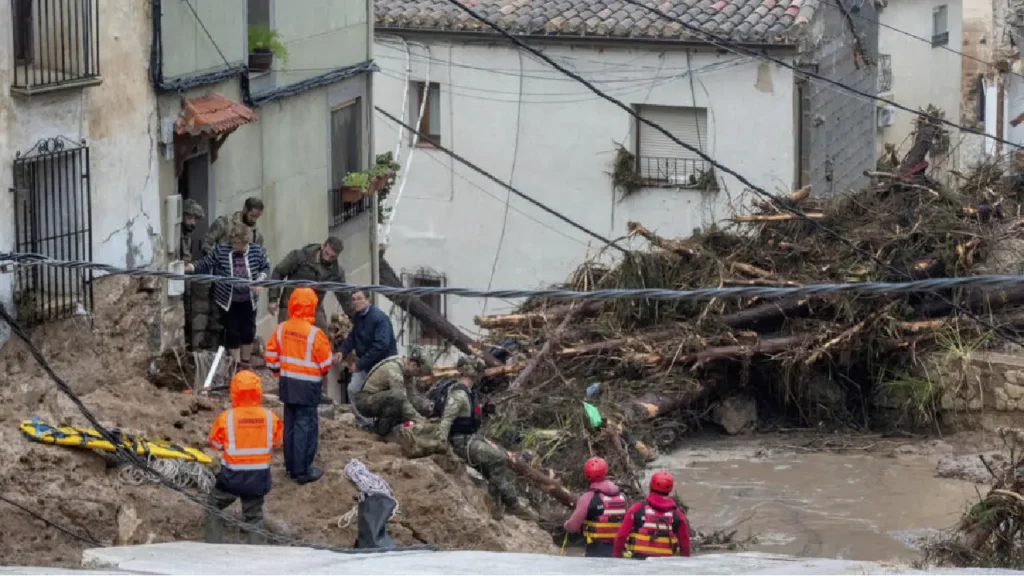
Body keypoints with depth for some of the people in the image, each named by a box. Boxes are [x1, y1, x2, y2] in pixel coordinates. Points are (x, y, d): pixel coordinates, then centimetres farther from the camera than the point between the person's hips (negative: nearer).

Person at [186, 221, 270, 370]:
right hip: (228, 301, -2)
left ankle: (245, 362, 30)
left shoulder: (256, 251, -9)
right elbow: (205, 264, -8)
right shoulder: (221, 251, -13)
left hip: (248, 300, 2)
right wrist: (189, 268, -23)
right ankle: (237, 365, 18)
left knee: (248, 331, 11)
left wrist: (260, 280, -14)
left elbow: (266, 268, 3)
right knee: (232, 332, 5)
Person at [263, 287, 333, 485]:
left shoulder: (281, 329, -3)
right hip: (308, 386, -6)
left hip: (288, 384, 6)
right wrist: (323, 375, 12)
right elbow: (325, 362, -10)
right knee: (306, 426, -1)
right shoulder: (314, 333, -19)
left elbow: (270, 355, 4)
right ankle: (302, 470, 0)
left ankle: (291, 466, 24)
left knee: (290, 424, 16)